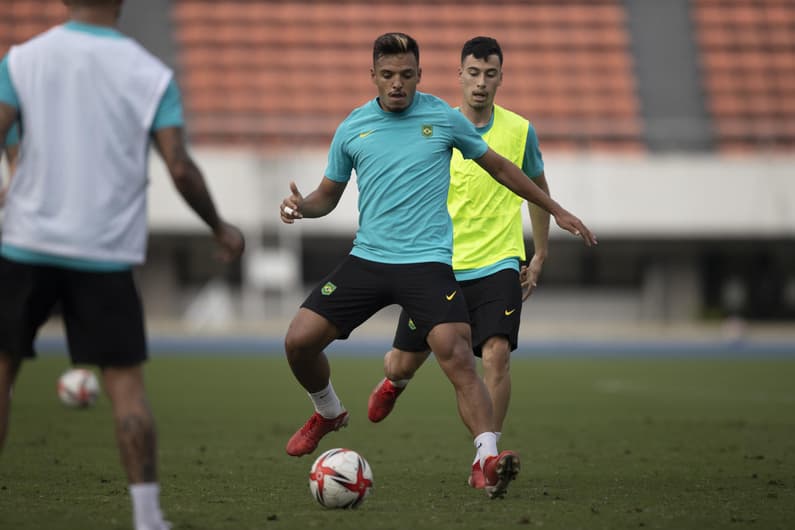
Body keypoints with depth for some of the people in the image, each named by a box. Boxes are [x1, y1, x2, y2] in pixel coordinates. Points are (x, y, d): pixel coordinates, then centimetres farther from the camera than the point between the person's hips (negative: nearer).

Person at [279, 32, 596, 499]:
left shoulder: (444, 117, 2)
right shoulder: (352, 129, 7)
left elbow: (500, 168, 15)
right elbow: (329, 195, 19)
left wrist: (557, 211, 18)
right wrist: (301, 206, -5)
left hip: (428, 262, -3)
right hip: (367, 258, 3)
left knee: (457, 356, -23)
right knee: (299, 340, -7)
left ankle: (489, 462, -28)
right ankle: (329, 413, 24)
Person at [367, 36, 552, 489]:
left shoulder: (520, 131, 0)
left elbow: (537, 189, 15)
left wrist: (540, 256, 13)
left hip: (497, 264, -1)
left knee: (496, 353, -22)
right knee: (403, 364, 7)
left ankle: (485, 461, -11)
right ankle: (394, 382, 47)